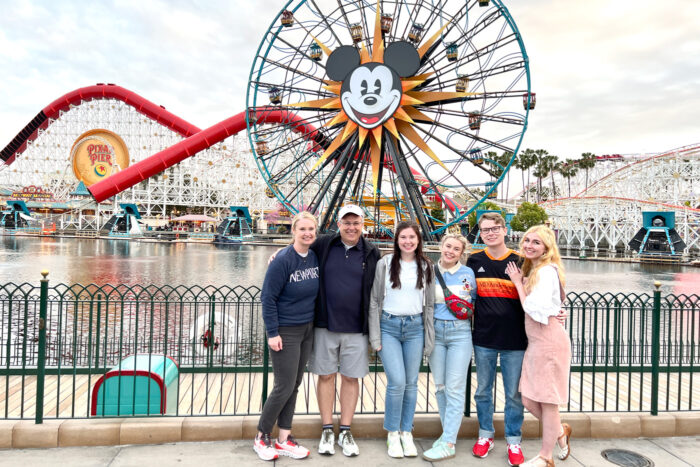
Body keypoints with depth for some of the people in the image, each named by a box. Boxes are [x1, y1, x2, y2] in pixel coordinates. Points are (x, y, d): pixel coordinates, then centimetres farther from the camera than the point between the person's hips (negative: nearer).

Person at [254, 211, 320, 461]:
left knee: (294, 386, 12)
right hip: (285, 332, -6)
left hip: (307, 330, 6)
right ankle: (261, 437, 21)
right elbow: (268, 297, -15)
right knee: (284, 387, -1)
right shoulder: (283, 260, -17)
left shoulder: (315, 257, 2)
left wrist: (316, 323, 11)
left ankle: (284, 439, 25)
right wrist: (272, 333, -17)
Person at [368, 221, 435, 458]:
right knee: (397, 382, -9)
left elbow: (429, 304, 9)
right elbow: (375, 301, 1)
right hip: (389, 326, -2)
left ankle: (406, 433, 25)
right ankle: (392, 434, 13)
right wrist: (375, 337, -4)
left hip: (415, 327, 2)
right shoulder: (385, 264, -1)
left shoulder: (426, 266, 6)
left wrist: (429, 338, 6)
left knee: (411, 383, 7)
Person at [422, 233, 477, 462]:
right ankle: (448, 432, 23)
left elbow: (474, 300, 14)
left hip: (460, 333, -2)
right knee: (440, 386, 9)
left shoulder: (468, 273, 1)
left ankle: (448, 444, 0)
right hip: (435, 332, 3)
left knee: (455, 388, -4)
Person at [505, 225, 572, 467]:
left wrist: (518, 282, -10)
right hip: (535, 342, 9)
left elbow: (533, 309, -20)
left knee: (546, 401, 5)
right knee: (529, 400, 12)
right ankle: (560, 432, 37)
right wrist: (521, 281, 1)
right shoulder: (532, 270, 15)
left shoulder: (547, 271, -14)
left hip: (549, 341, -9)